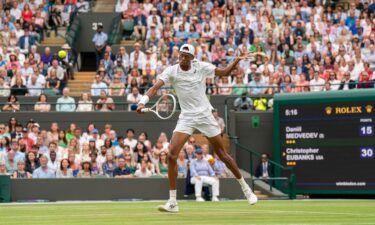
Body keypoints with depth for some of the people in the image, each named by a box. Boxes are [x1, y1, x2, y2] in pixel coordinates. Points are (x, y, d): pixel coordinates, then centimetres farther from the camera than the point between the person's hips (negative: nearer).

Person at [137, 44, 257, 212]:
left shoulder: (201, 67, -5)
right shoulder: (171, 71, -7)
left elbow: (224, 72, 8)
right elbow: (155, 87, -19)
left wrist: (237, 60, -9)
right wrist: (143, 101, -36)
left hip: (205, 115, 0)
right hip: (186, 118, 0)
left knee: (222, 155, 7)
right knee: (171, 155, -16)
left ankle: (245, 187, 29)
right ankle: (172, 202, -9)